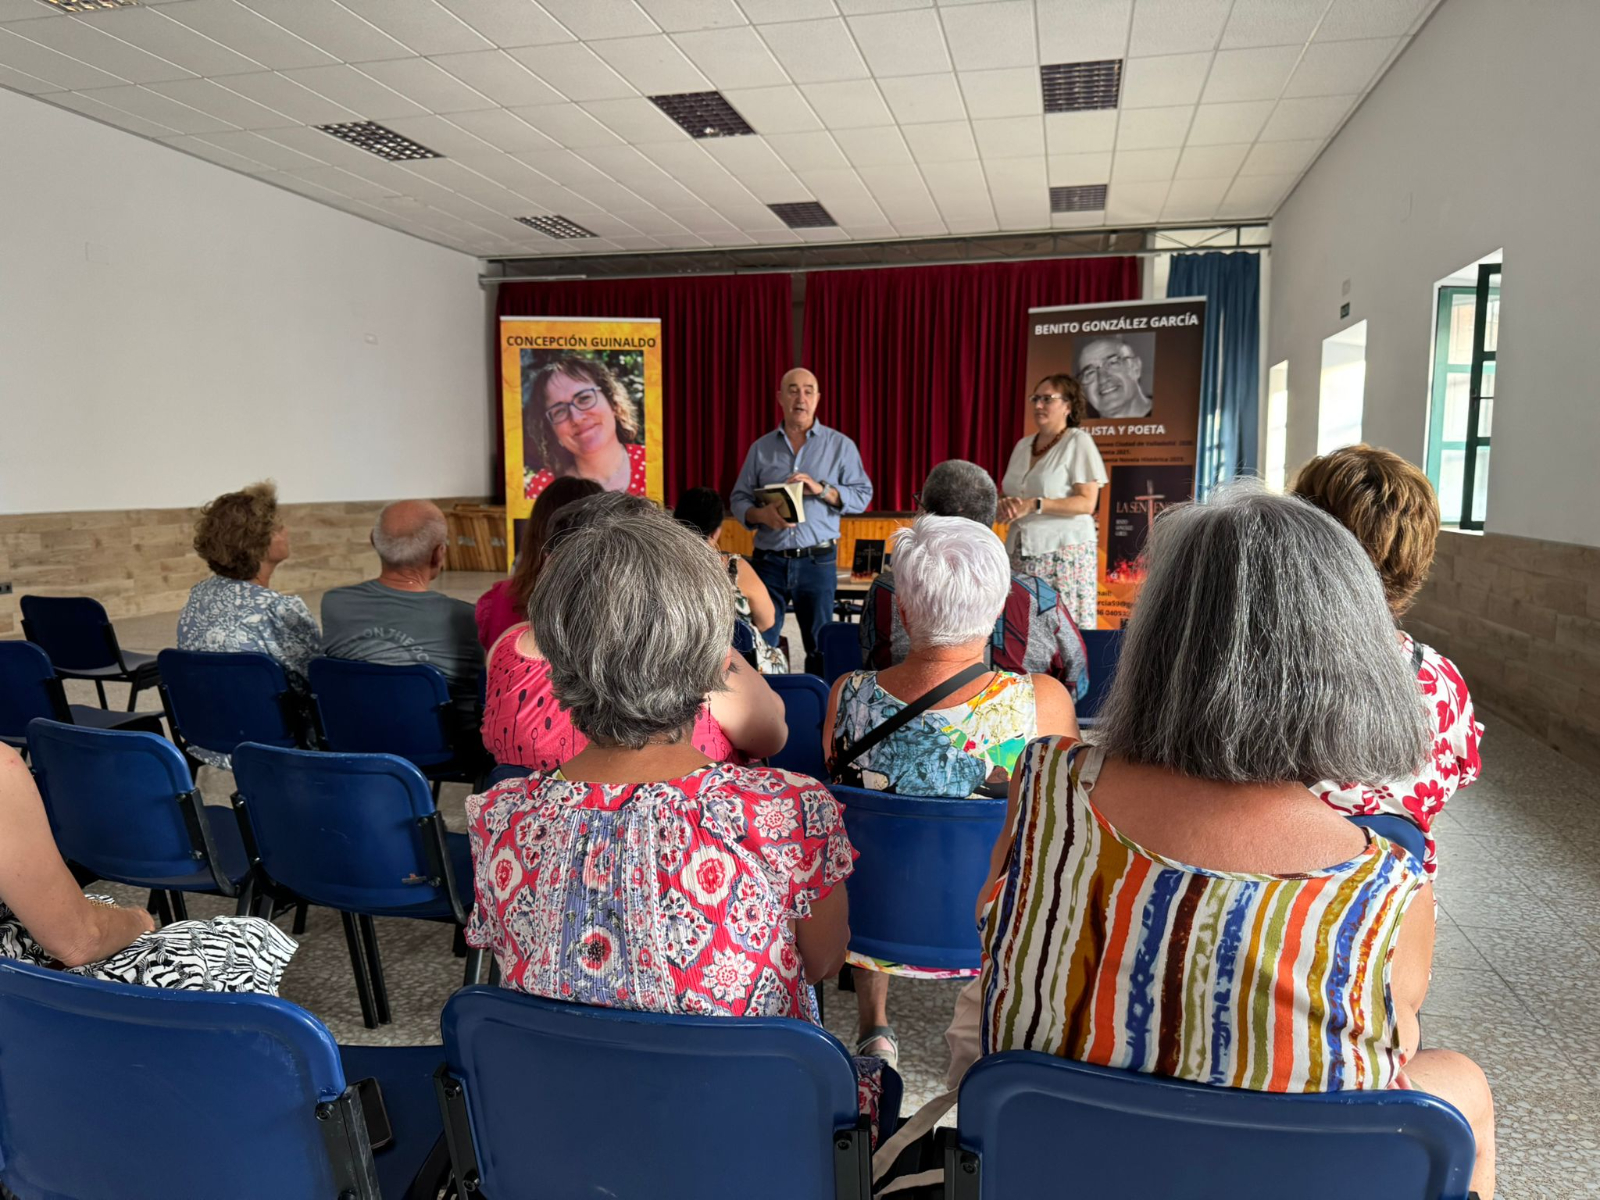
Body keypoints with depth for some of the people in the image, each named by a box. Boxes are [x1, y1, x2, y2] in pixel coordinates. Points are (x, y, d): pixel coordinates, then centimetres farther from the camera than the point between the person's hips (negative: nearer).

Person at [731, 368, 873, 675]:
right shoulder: (761, 448, 11)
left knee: (820, 647, 4)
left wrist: (821, 489, -15)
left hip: (817, 561, -1)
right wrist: (760, 514, -12)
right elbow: (739, 500, 10)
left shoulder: (840, 445, 6)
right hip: (769, 560, 1)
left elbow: (862, 496, 0)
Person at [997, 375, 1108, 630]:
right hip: (1021, 552, 6)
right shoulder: (1023, 445, 15)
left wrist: (1034, 505, -19)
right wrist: (1006, 505, -5)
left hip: (1065, 551, -6)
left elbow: (1086, 503, -11)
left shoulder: (1078, 441, -4)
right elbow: (1009, 495, 19)